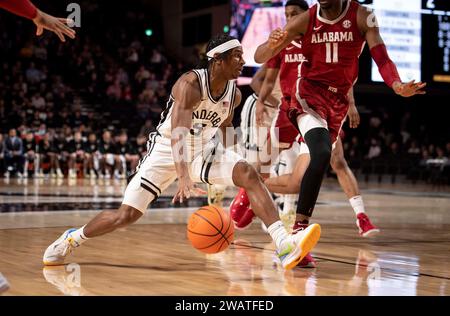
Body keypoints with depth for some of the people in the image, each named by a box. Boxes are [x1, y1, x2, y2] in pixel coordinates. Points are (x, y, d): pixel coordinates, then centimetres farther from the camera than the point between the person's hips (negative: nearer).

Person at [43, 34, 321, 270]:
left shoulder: (235, 94, -7)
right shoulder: (189, 84, -27)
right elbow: (177, 133, -40)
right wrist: (185, 180, -54)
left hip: (205, 147, 5)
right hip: (168, 148, -4)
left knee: (249, 174, -22)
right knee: (127, 215, -7)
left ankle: (285, 246, -32)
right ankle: (72, 239, 20)